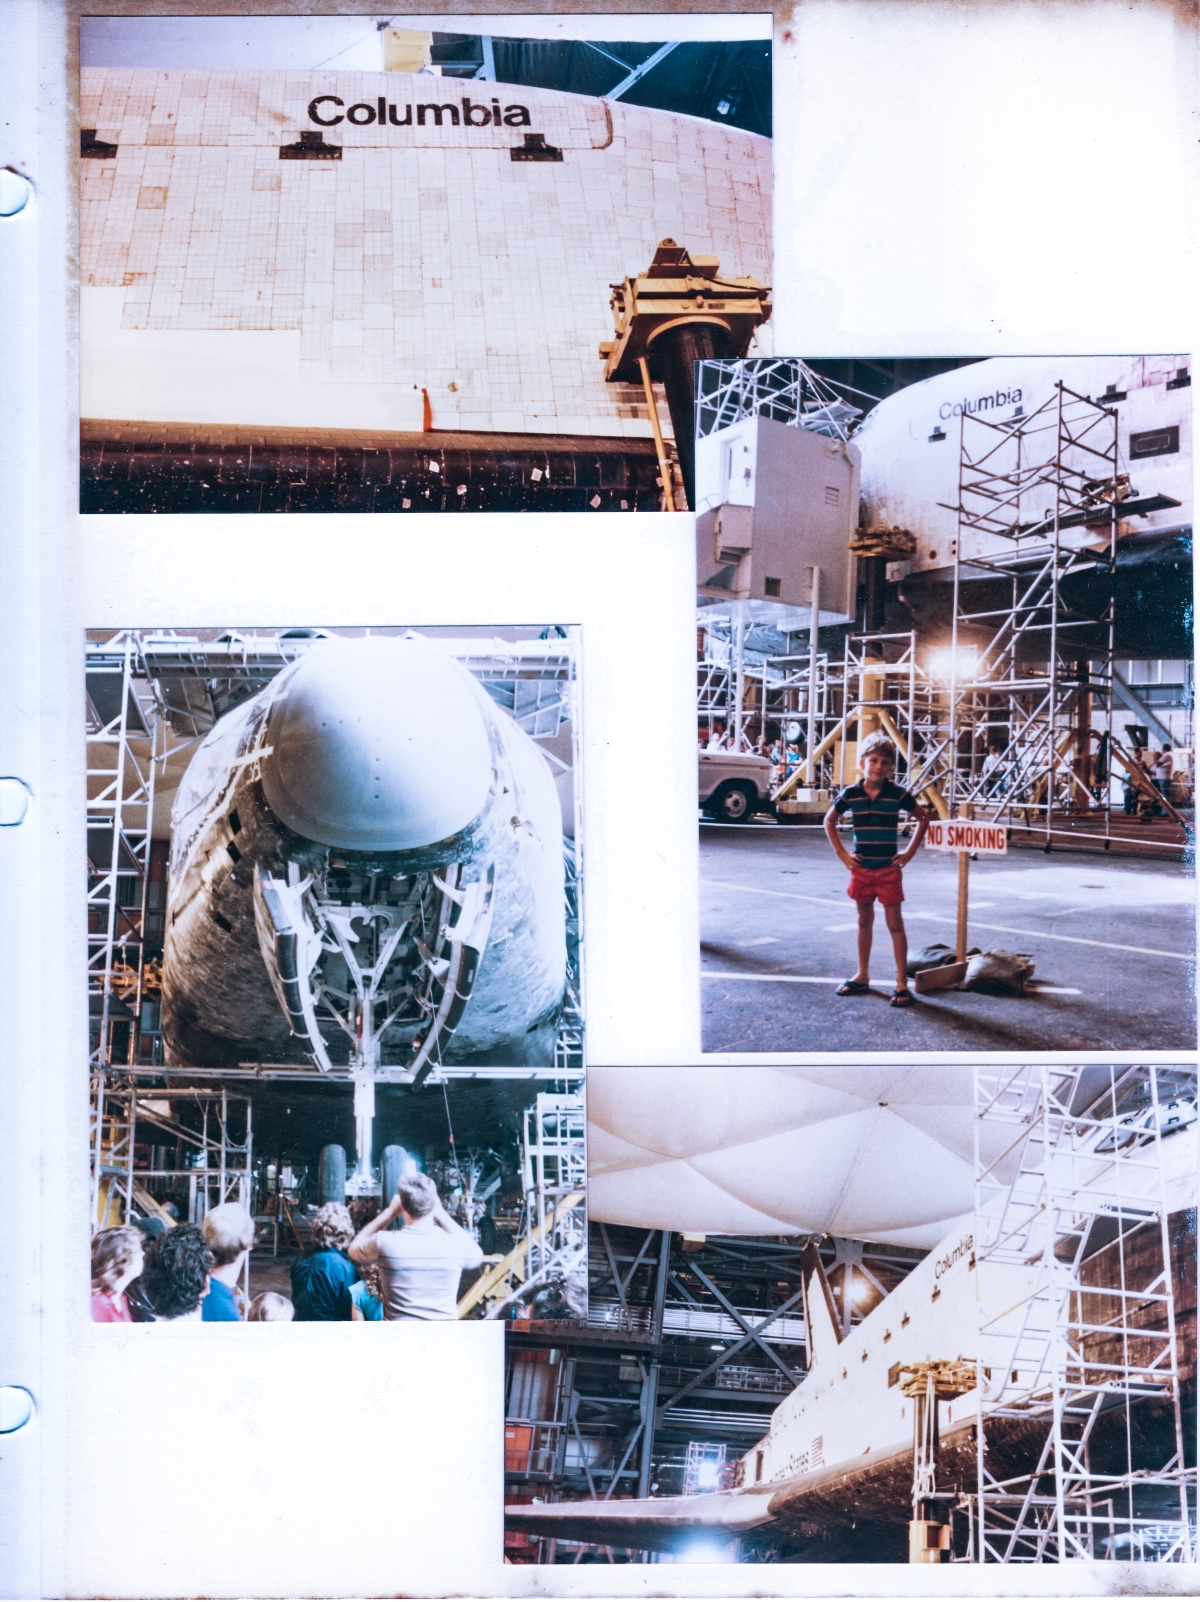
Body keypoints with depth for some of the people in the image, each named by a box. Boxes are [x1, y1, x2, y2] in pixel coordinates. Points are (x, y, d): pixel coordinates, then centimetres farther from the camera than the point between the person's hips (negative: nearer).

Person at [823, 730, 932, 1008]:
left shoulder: (897, 795, -8)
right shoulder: (850, 794, -4)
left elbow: (924, 817, 5)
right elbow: (829, 821, 12)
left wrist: (909, 852, 0)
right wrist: (842, 853, 4)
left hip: (888, 869, -2)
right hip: (861, 868, 2)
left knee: (895, 924, 0)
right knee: (864, 922, 14)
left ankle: (902, 982, 2)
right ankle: (862, 976, 23)